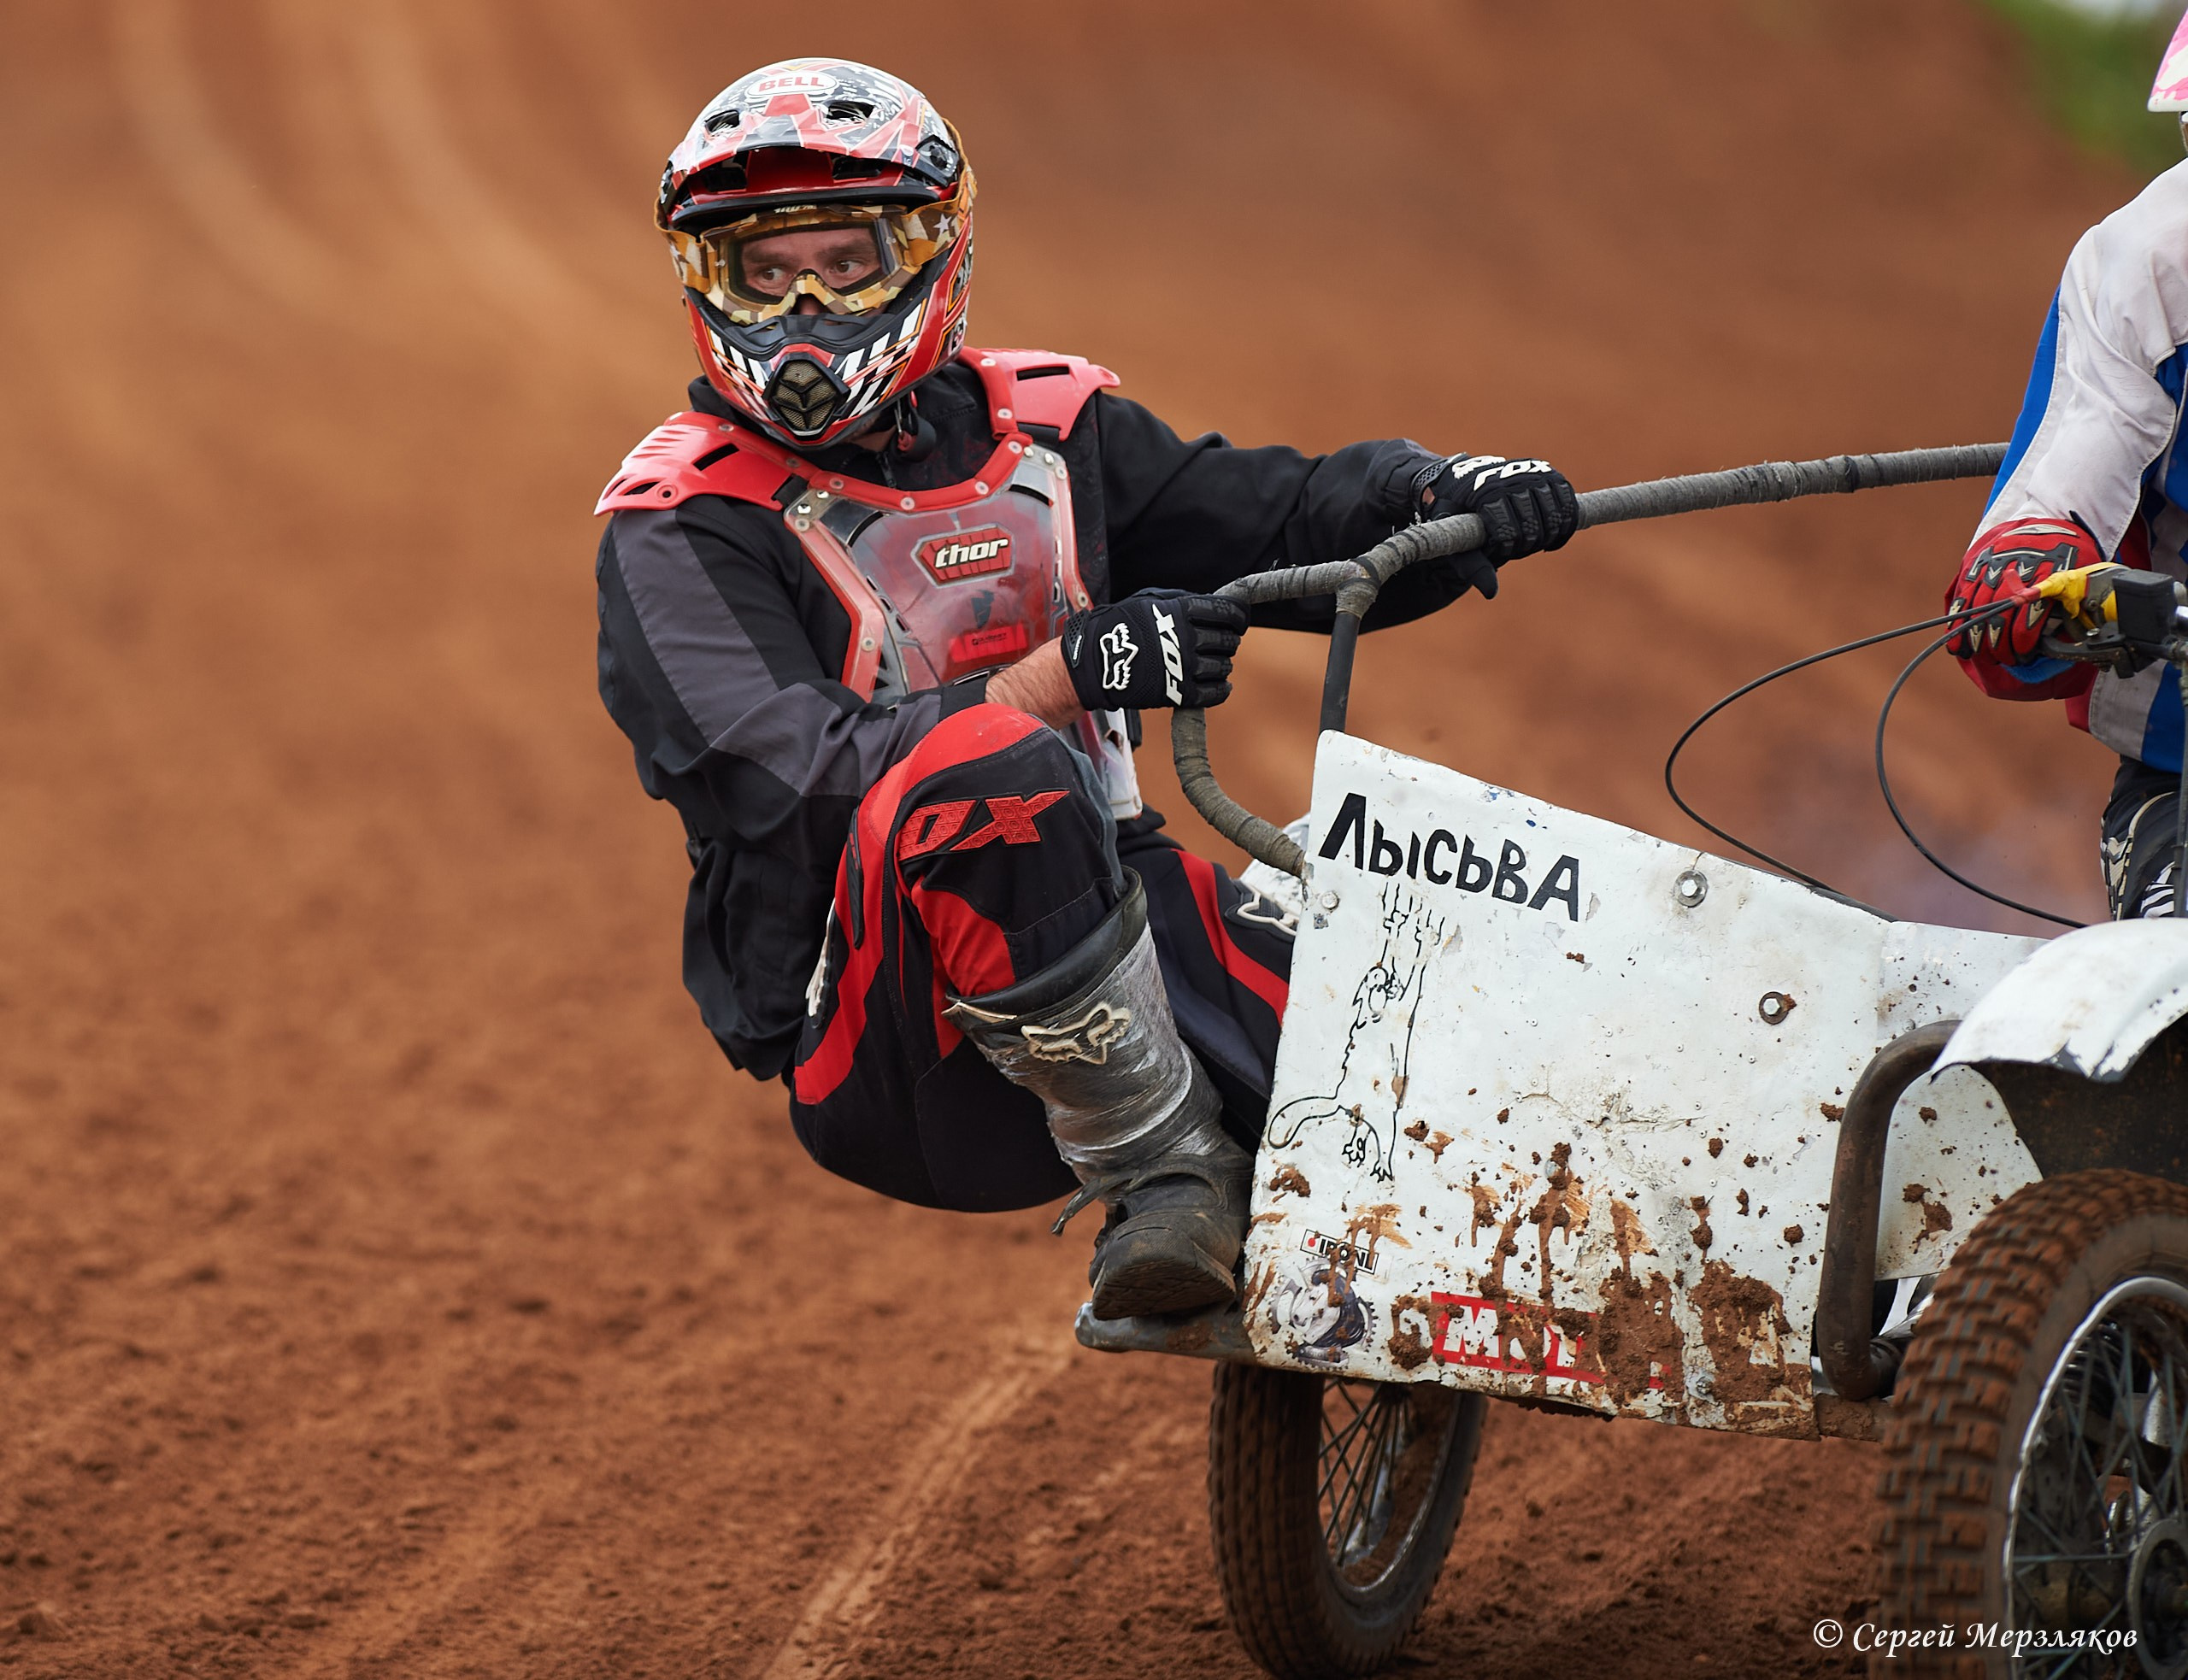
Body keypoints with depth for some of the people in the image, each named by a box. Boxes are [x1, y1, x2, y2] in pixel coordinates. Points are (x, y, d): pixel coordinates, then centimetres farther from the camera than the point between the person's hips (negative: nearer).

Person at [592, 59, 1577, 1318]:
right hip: (882, 1051, -5)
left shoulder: (1044, 431, 15)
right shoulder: (681, 531, -2)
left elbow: (1278, 517, 11)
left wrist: (1445, 494, -11)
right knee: (987, 772, -37)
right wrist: (1067, 672, -26)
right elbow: (796, 779, -16)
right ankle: (1161, 1170, -26)